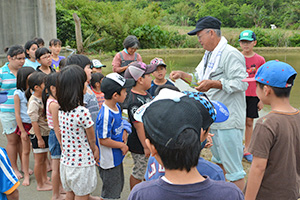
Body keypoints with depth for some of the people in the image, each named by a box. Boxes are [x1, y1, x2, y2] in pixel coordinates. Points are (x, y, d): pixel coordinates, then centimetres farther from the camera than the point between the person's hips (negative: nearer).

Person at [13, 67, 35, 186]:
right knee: (26, 151, 9)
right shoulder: (18, 94, -10)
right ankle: (26, 175, 22)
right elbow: (17, 114, -7)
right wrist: (22, 131, -8)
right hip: (25, 125, -3)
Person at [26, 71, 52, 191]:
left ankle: (45, 180, 35)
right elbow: (34, 122, -21)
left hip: (46, 133, 8)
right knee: (39, 160, 7)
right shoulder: (33, 102, -22)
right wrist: (39, 138, -19)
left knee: (44, 158, 20)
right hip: (38, 135, -8)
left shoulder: (43, 97, 3)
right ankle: (40, 185, 21)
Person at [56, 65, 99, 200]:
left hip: (66, 161, 7)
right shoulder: (82, 112, -24)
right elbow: (92, 139, -10)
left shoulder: (61, 110, -2)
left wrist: (93, 148, 9)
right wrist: (95, 149, 11)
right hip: (82, 164, -7)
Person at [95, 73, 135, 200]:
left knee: (118, 185, 27)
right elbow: (103, 140, -27)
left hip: (117, 157, 9)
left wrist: (123, 133, -4)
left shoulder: (117, 107, -1)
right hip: (109, 161, -9)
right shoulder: (105, 115, -30)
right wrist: (122, 145, -16)